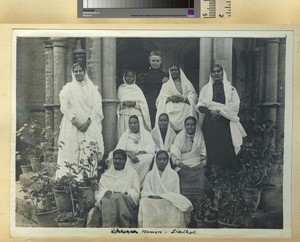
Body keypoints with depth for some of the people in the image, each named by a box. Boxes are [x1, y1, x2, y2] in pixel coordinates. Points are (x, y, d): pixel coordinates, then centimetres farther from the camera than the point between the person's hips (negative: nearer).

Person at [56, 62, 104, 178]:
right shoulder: (67, 88, 11)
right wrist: (75, 121, -14)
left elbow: (97, 107, 2)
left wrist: (88, 122, -12)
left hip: (90, 126, 1)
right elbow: (64, 107, 0)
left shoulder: (92, 88, 13)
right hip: (72, 125, 0)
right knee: (71, 153, -7)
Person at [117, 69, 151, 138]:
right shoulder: (121, 89, 13)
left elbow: (144, 104, 4)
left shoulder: (137, 89, 10)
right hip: (124, 117, 1)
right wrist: (124, 103, -11)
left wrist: (134, 104, -13)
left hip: (137, 116, 0)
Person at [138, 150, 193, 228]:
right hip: (152, 202, 1)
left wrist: (162, 197, -10)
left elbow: (175, 193, 4)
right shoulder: (150, 175, 14)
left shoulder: (173, 174, 10)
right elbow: (145, 192, 7)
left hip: (169, 202, -1)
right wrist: (153, 196, -13)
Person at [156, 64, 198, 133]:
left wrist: (182, 99, -12)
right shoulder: (166, 85, 18)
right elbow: (160, 100, 7)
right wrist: (169, 98, -12)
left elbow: (193, 98, 4)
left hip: (184, 113, 0)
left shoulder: (187, 83, 16)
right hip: (171, 113, 0)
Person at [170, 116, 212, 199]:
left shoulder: (200, 136, 16)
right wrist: (180, 163, -9)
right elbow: (174, 153, 7)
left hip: (197, 164, 0)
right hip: (183, 165, 0)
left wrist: (202, 163, -9)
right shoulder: (180, 136, 17)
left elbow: (204, 153, 9)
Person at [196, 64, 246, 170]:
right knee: (211, 149, -4)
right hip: (210, 123, 1)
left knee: (227, 149, -7)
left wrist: (220, 112, -11)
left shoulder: (230, 88, 11)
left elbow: (235, 106, 1)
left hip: (225, 123, -1)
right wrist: (210, 112, -13)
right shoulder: (206, 88, 13)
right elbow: (200, 106, 5)